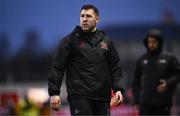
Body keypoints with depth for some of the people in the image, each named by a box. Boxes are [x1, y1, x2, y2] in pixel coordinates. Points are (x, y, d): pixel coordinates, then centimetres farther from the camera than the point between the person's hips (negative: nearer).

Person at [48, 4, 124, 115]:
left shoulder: (106, 41, 13)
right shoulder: (70, 40, 0)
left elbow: (115, 67, 16)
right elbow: (57, 67, -3)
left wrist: (118, 89, 2)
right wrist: (54, 92, -11)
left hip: (102, 97, 5)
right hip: (79, 97, -5)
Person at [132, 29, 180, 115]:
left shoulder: (169, 58, 2)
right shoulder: (142, 59, 9)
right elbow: (136, 82, 12)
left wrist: (168, 83, -14)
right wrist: (136, 101, 5)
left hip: (163, 104, -1)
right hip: (145, 103, 1)